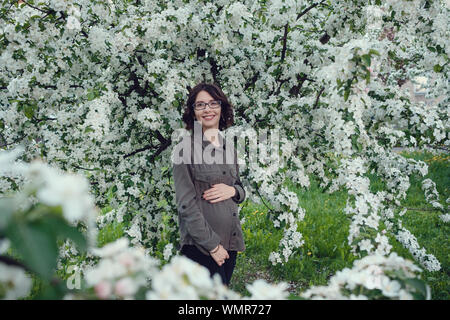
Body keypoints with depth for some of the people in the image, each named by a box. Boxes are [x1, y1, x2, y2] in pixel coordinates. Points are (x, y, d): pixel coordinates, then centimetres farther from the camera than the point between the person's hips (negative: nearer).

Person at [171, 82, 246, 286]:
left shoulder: (229, 148, 14)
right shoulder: (185, 148, -6)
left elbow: (241, 190, 23)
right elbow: (186, 204, -11)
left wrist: (232, 190, -3)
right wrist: (212, 245, -14)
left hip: (230, 242, 7)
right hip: (200, 244, -6)